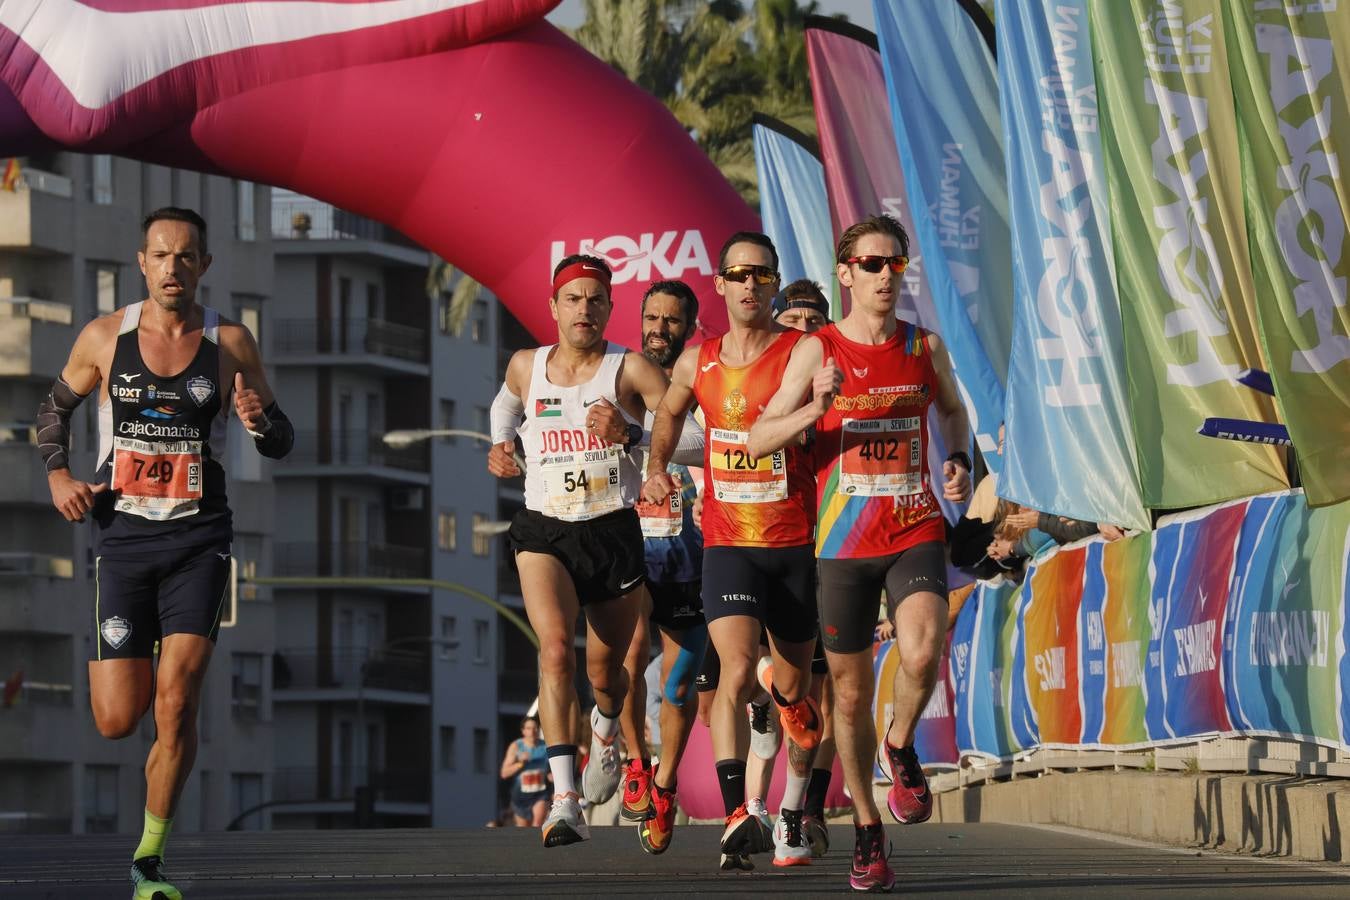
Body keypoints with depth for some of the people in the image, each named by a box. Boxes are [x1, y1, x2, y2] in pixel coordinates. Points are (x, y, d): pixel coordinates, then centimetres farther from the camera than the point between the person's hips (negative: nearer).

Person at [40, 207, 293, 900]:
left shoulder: (229, 342, 0)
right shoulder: (104, 337, 1)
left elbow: (282, 444, 7)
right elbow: (55, 407, 18)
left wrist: (260, 421, -16)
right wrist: (57, 475, 1)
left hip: (198, 538, -1)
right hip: (123, 535, 1)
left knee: (176, 704, -13)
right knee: (118, 720, -2)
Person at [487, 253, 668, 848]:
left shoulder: (630, 370, -5)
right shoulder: (526, 367, 7)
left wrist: (630, 434, -24)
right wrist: (501, 444, 18)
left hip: (614, 532, -1)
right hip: (544, 532, 1)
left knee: (605, 670, 13)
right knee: (555, 647, -24)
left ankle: (606, 726, 53)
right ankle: (565, 800, -32)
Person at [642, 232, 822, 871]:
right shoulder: (696, 364, 7)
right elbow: (669, 413, 29)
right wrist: (656, 469, 16)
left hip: (796, 542, -1)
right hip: (728, 544, 1)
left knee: (793, 689, 11)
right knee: (737, 671, -20)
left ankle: (792, 814, 33)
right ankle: (736, 817, -31)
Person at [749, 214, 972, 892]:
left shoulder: (924, 346, 6)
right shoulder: (818, 350, -2)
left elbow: (952, 409, 27)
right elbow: (757, 440, -4)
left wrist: (960, 462, 8)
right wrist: (815, 409, -21)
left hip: (916, 531, 0)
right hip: (844, 543, 0)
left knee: (922, 653, -27)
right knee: (851, 694, 6)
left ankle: (901, 747, 4)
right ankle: (869, 833, 21)